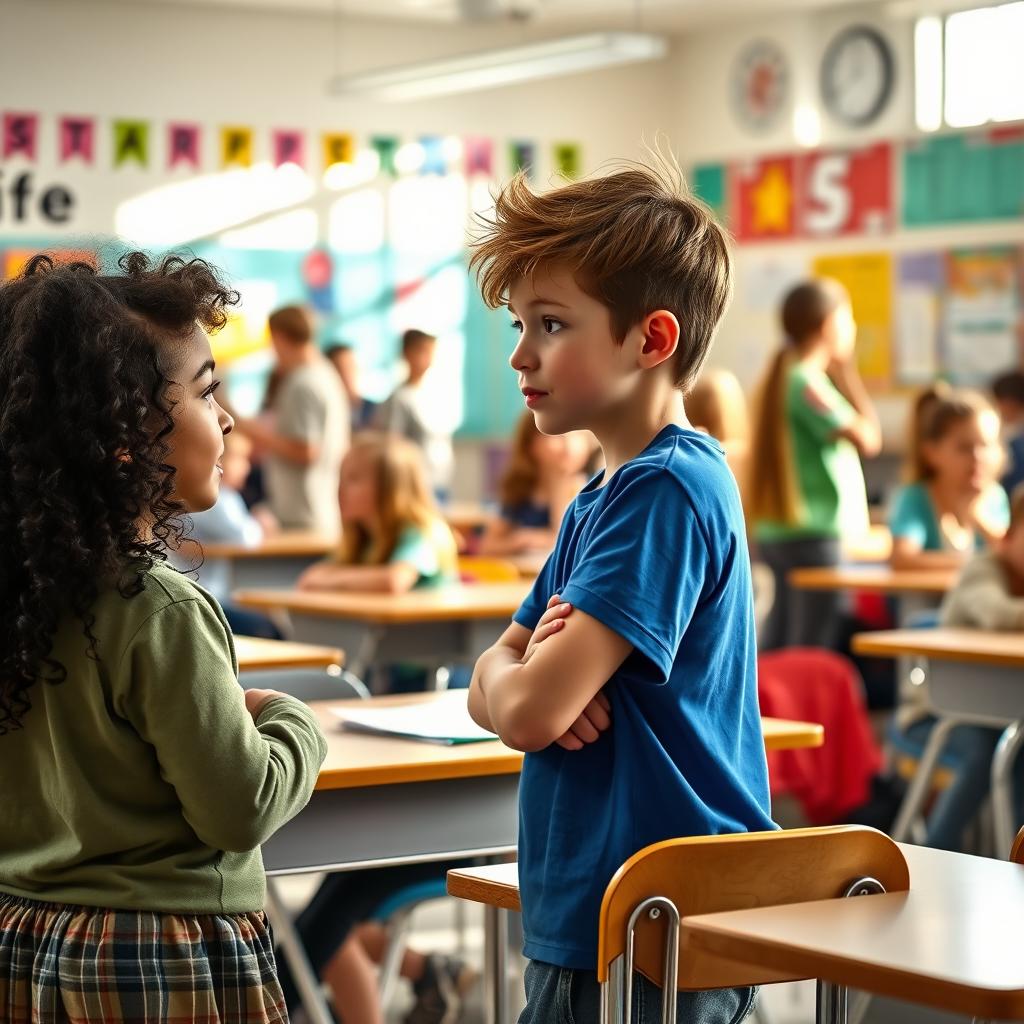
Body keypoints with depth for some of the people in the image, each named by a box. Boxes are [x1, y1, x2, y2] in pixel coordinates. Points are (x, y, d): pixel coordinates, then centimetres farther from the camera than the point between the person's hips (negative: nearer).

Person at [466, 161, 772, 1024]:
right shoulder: (599, 498, 13)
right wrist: (535, 672, -10)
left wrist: (536, 678, -2)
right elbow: (490, 686, 12)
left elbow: (530, 713, -25)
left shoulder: (670, 486, -18)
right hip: (582, 921, 9)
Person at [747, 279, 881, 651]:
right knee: (812, 655, -9)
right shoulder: (809, 383, -14)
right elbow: (867, 439, -15)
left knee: (776, 648, 11)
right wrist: (847, 374, -5)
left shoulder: (782, 379, 14)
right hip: (815, 535, -10)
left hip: (777, 534, 10)